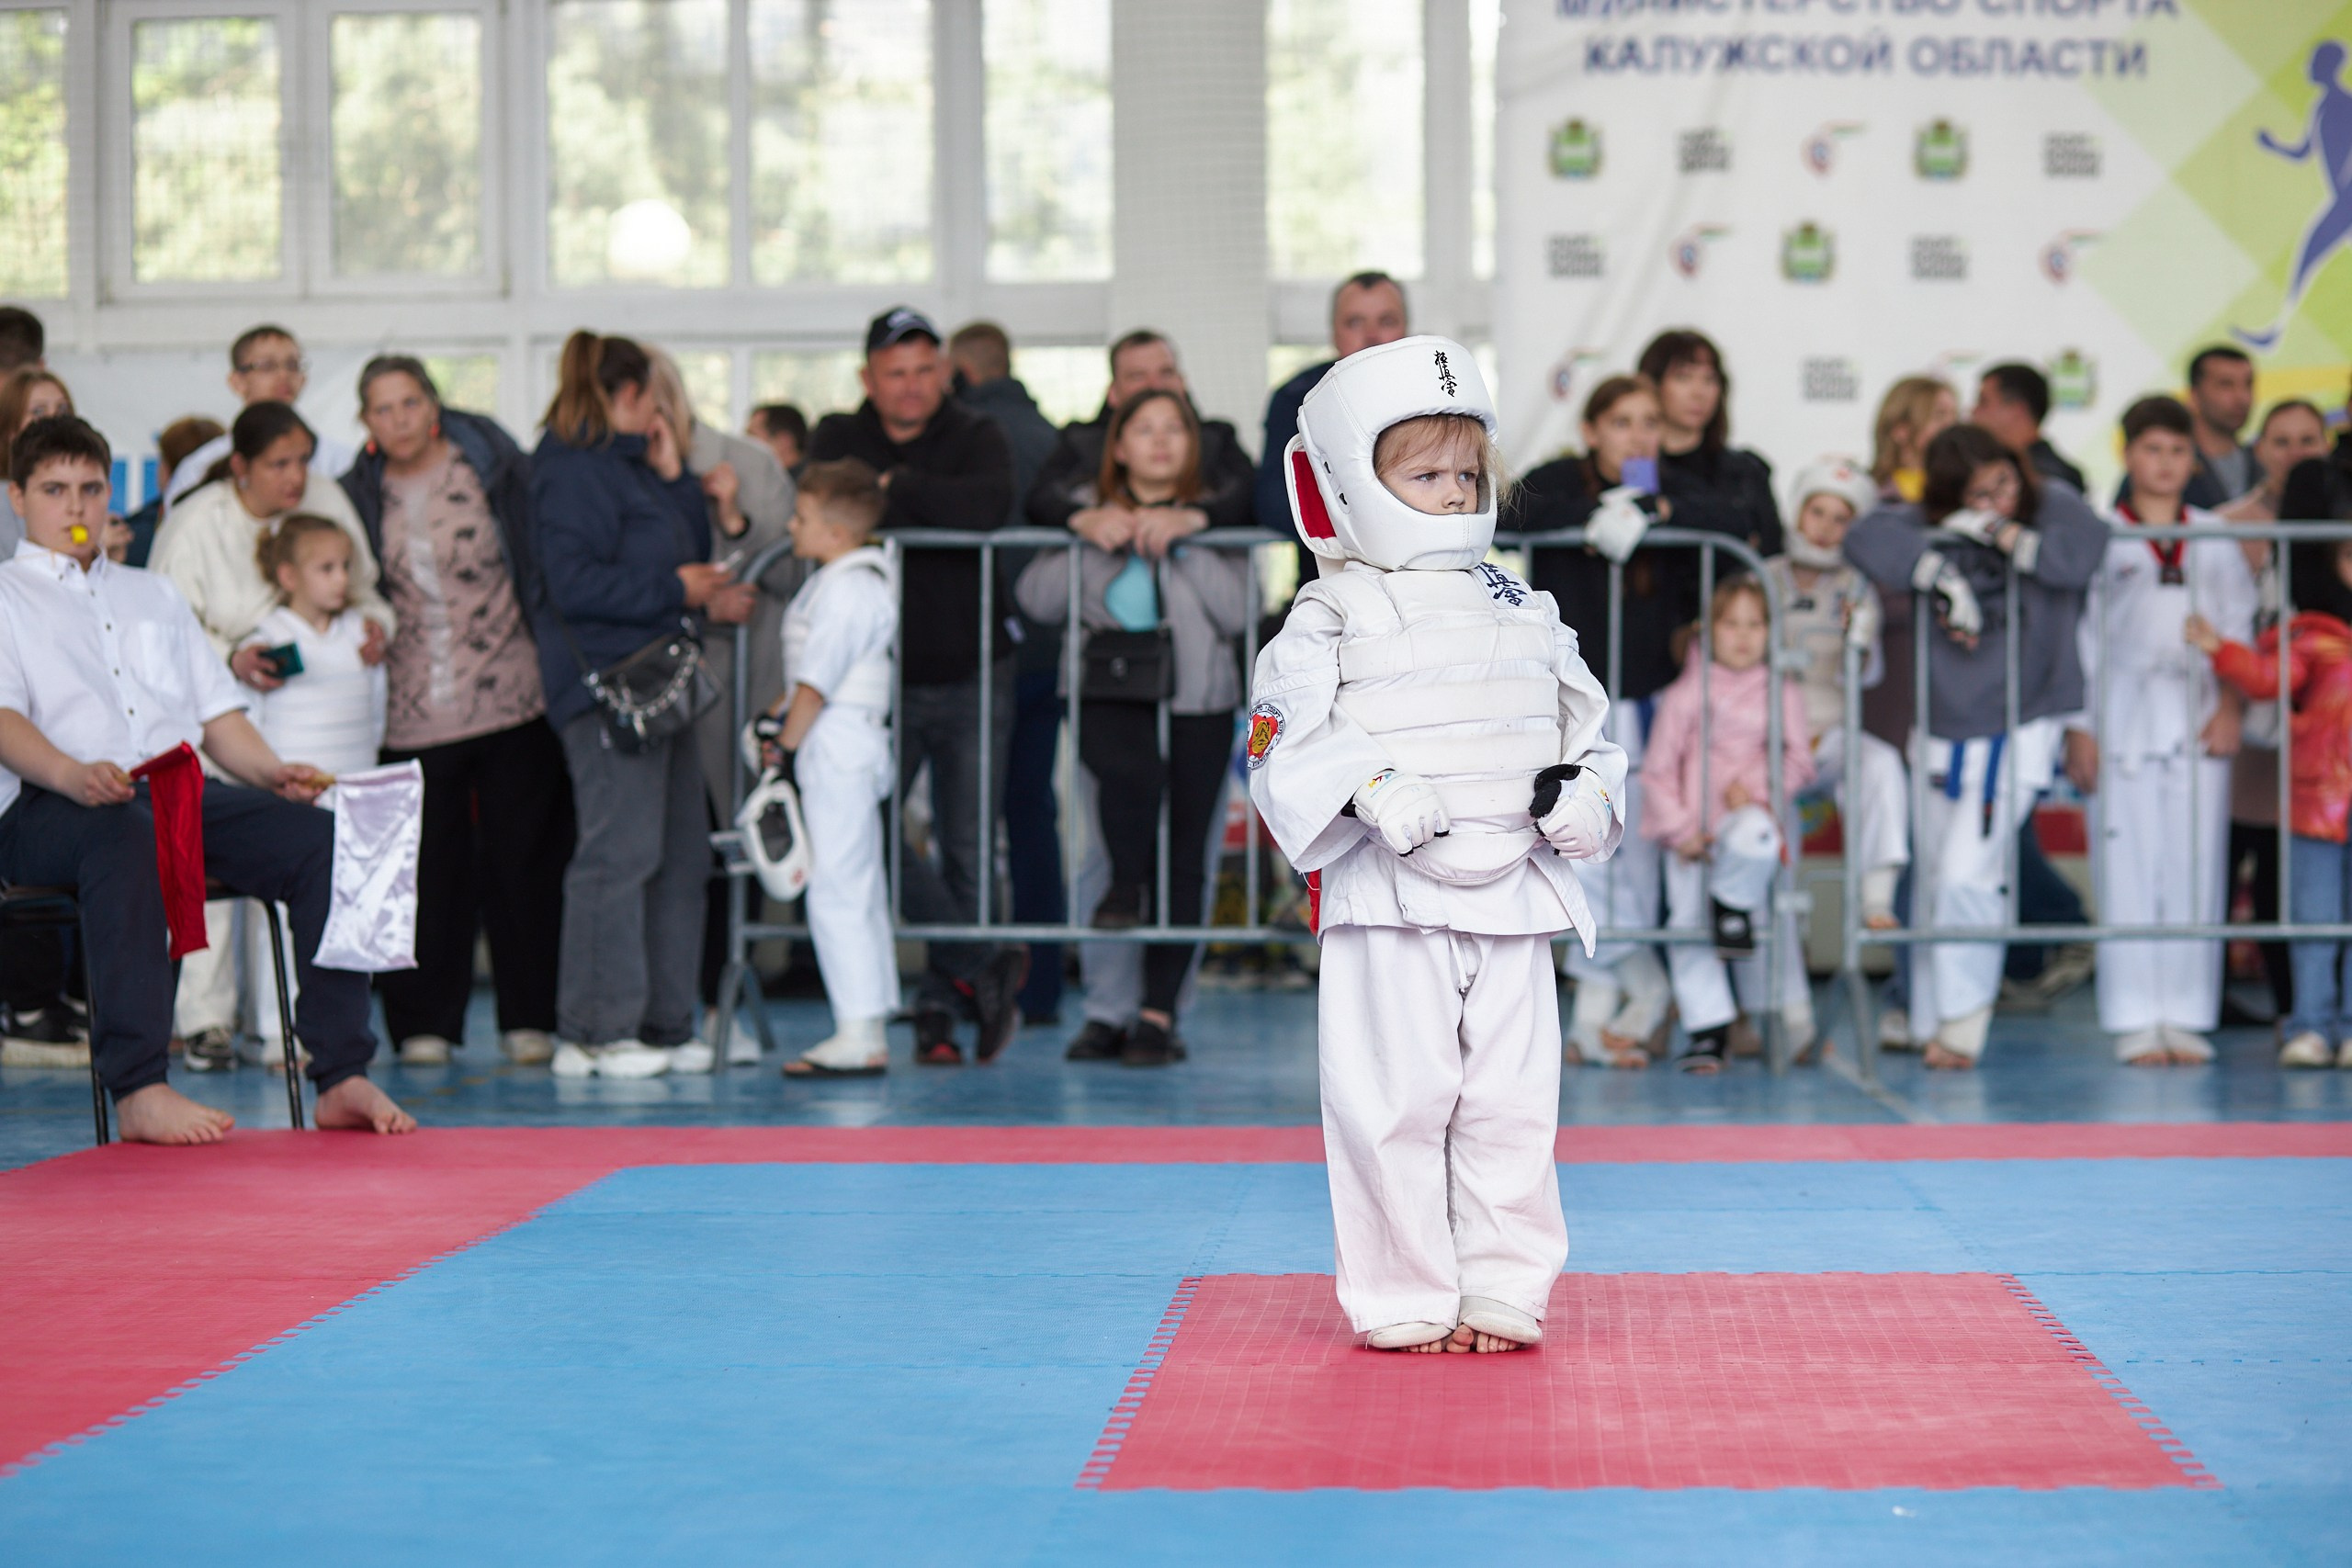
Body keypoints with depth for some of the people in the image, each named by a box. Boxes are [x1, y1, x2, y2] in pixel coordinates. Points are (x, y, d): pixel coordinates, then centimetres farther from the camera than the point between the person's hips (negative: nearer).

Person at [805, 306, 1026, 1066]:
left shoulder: (976, 438, 2)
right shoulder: (839, 439, 6)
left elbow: (989, 506, -21)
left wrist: (897, 490, -12)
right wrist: (931, 505, -17)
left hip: (970, 678, -1)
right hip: (878, 680, 1)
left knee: (967, 849, 2)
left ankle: (941, 1003, 14)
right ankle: (987, 965, -5)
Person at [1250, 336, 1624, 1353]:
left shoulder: (1524, 614, 14)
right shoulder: (1328, 620, -1)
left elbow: (1582, 725, 19)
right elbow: (1286, 748, -10)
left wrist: (1585, 789, -1)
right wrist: (1369, 791, -25)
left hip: (1513, 893, 4)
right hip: (1385, 900, -4)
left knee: (1512, 1105, 6)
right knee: (1393, 1104, -2)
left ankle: (1504, 1288, 16)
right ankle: (1402, 1298, 8)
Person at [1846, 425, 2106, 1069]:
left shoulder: (2053, 507, -2)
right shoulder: (1930, 525, 0)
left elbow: (2081, 554, -23)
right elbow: (1867, 537, -18)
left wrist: (2000, 532, -18)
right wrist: (1942, 577, -26)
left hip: (2020, 730, -3)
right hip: (1942, 731, 3)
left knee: (1968, 875, -14)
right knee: (1932, 878, 9)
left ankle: (1960, 1028, -8)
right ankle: (1929, 1021, 21)